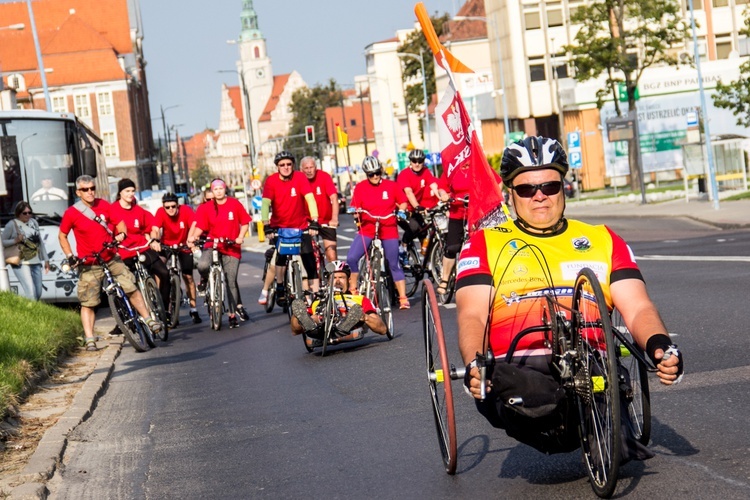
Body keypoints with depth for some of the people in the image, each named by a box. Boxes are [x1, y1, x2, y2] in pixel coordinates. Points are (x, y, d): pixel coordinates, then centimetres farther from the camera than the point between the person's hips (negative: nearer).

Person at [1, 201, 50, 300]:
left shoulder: (33, 222, 14)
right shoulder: (12, 225, -3)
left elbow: (40, 242, 19)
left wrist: (46, 259, 17)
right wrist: (15, 240, -17)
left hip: (36, 263, 6)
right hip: (21, 263, -6)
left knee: (38, 293, 8)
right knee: (31, 293, -18)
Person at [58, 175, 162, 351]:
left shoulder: (104, 205, 0)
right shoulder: (71, 213, -8)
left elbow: (118, 222, 13)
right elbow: (62, 236, 4)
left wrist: (121, 234, -8)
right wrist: (70, 256, -6)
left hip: (111, 259, 3)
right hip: (89, 265, -3)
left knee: (131, 288, -4)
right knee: (88, 303, -1)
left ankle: (149, 320, 8)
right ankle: (89, 339, 3)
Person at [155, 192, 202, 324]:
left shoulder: (186, 210, -24)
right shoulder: (161, 212, -22)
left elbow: (194, 225, -35)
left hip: (183, 245, 0)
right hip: (166, 245, 0)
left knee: (188, 276, 0)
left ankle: (193, 310, 9)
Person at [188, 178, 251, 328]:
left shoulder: (235, 204, -2)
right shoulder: (206, 208, -1)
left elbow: (245, 223, 3)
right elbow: (200, 227, -3)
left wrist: (240, 237, -11)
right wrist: (193, 237, -22)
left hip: (231, 248, 0)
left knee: (231, 282, -2)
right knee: (202, 265, -31)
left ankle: (233, 314, 12)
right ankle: (205, 279, 8)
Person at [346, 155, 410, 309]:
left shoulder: (391, 186, -1)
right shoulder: (360, 187, -1)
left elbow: (403, 203, 8)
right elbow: (355, 207, 2)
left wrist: (400, 211, -12)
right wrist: (356, 213, -20)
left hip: (388, 229, -1)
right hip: (367, 229, 1)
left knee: (394, 264, 1)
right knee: (351, 257, -14)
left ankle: (403, 298, 6)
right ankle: (353, 289, 6)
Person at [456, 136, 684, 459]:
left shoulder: (602, 239, 24)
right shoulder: (485, 244, 19)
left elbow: (638, 308, 13)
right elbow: (472, 315, 5)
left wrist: (658, 343, -11)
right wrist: (474, 366, -18)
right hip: (520, 368, -1)